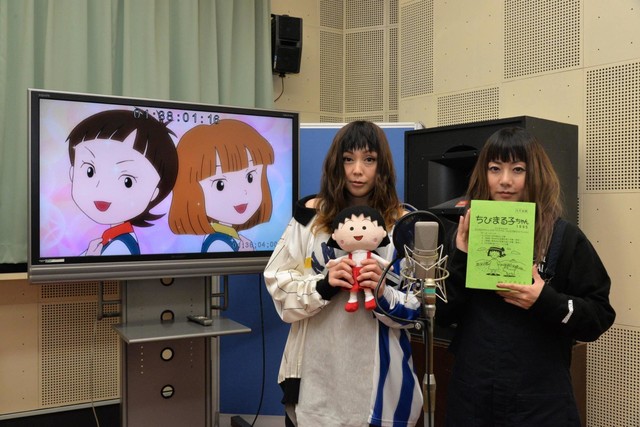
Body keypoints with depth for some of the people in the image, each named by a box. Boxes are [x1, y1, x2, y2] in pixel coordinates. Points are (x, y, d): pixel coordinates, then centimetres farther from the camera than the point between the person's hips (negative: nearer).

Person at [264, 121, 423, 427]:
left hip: (376, 370, 0)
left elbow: (416, 307, 0)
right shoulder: (311, 214, 0)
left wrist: (383, 292, -20)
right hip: (316, 366, 1)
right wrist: (323, 283, -19)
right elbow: (278, 283, -2)